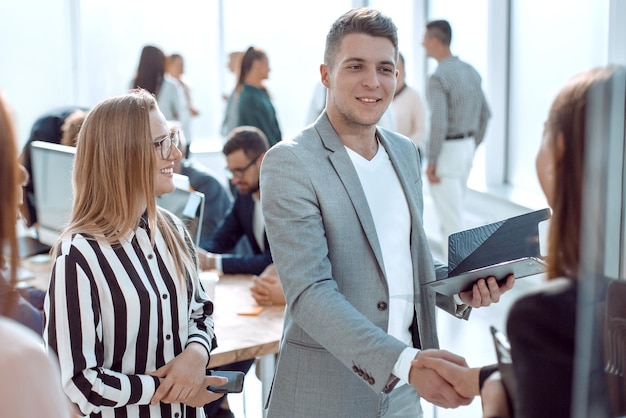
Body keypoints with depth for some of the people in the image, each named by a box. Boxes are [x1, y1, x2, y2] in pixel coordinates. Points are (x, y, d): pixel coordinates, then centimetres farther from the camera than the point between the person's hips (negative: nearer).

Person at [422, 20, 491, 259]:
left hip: (446, 152, -9)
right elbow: (484, 114, 13)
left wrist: (431, 162, -19)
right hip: (465, 148, 9)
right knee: (450, 214, 20)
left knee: (451, 220, -2)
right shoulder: (470, 71, 8)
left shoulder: (437, 78, -20)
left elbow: (438, 123, -27)